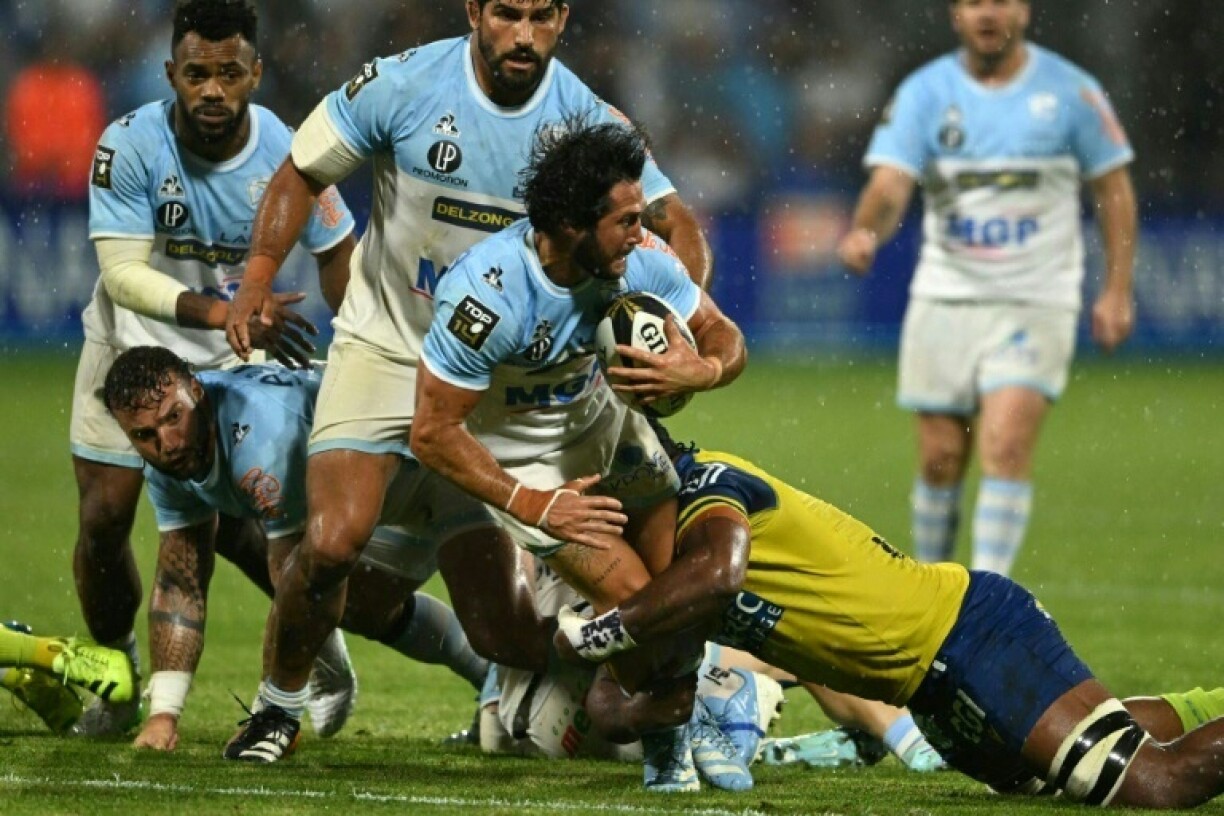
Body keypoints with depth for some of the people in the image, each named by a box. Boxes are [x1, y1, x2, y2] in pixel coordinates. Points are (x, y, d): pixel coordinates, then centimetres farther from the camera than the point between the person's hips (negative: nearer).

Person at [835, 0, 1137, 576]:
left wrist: (1117, 291, 1)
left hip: (1035, 305, -2)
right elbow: (890, 183, -12)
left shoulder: (1070, 91, -2)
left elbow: (1113, 189, 6)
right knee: (940, 458, 5)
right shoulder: (924, 92, -1)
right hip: (944, 299, 2)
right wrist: (864, 233, -34)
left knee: (1006, 447, -17)